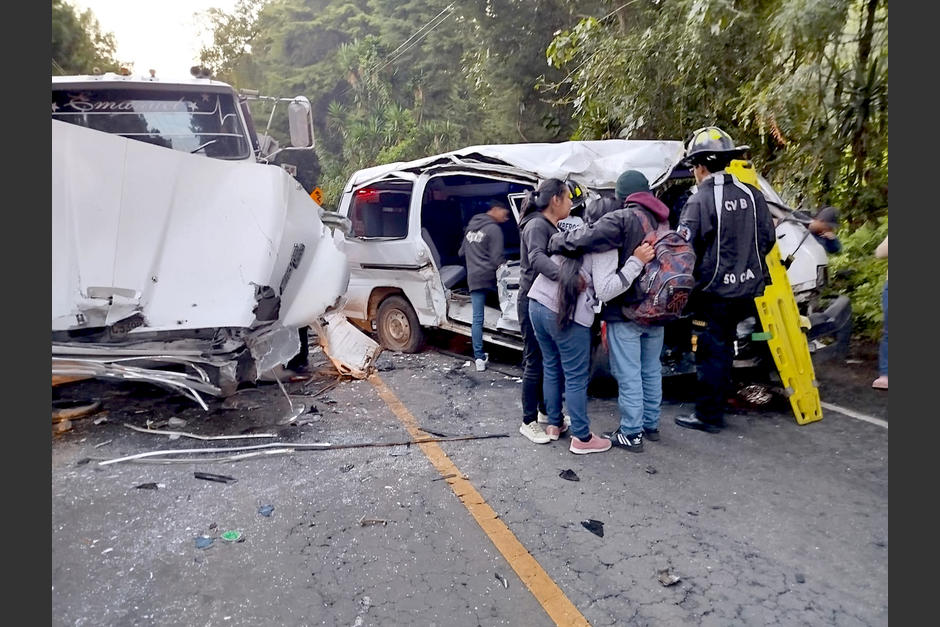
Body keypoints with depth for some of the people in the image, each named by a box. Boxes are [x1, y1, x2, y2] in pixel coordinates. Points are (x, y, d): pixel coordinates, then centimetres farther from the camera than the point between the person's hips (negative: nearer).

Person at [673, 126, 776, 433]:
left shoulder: (700, 201, -16)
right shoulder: (751, 195, 4)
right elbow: (767, 238, 11)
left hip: (713, 291, -7)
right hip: (746, 289, 7)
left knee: (711, 353, 3)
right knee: (723, 348, 18)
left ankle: (707, 416, 12)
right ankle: (717, 408, 30)